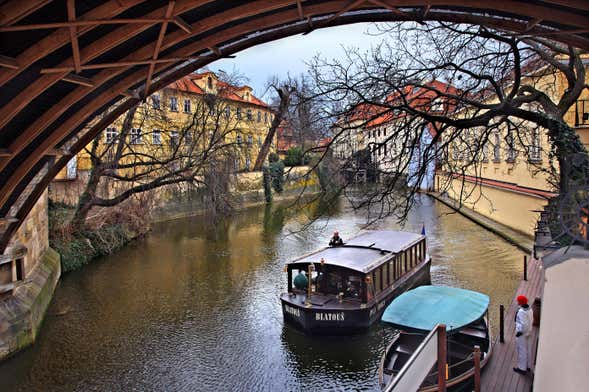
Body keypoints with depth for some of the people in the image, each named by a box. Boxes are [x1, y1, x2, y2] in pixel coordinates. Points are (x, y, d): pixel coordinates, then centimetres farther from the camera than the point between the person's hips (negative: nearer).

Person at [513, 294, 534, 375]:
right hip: (528, 332, 9)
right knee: (527, 349, 21)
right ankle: (527, 366, 37)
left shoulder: (521, 311, -30)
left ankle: (522, 368, 19)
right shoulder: (529, 309, -2)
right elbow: (531, 320, 9)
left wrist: (520, 332, -17)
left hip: (522, 333, -9)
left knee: (522, 350, 6)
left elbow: (524, 324, -30)